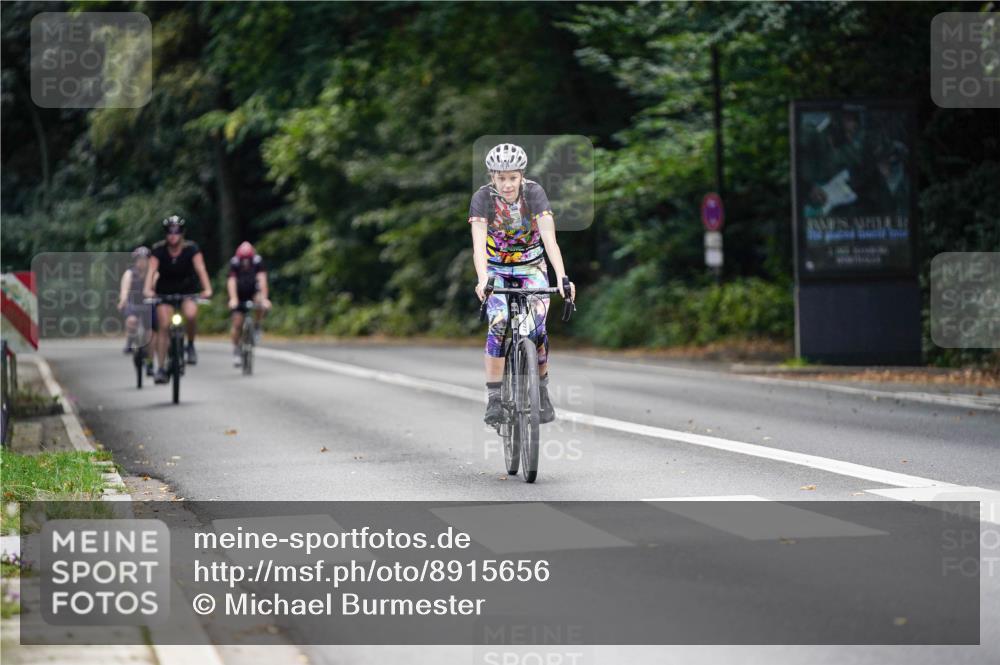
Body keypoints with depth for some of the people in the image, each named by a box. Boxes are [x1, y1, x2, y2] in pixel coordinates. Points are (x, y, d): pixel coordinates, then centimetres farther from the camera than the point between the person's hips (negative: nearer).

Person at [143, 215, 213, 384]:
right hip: (164, 292, 1)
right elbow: (151, 270, -26)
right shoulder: (158, 250, -15)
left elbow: (200, 268, -26)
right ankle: (161, 368, -4)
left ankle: (190, 345, -3)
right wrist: (148, 289, -44)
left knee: (191, 315, -30)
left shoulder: (191, 248, -15)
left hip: (187, 290, -1)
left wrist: (207, 289, -42)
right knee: (164, 327, -11)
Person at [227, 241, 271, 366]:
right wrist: (233, 299, -50)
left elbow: (262, 280, -33)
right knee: (237, 323, -7)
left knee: (260, 303, -34)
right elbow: (231, 281, -35)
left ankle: (256, 326, -9)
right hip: (239, 295, 0)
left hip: (254, 292, 0)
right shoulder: (234, 263, -24)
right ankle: (236, 352, 9)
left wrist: (264, 298, -46)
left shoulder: (258, 261, -23)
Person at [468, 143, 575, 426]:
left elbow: (549, 239, -29)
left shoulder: (534, 193, -20)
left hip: (531, 268, 1)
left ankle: (542, 392, 4)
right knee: (499, 322, -25)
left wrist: (561, 277, -43)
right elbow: (478, 245, -30)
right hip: (496, 270, 0)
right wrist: (482, 280, -47)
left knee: (537, 326, -18)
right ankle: (494, 398, -19)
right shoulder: (483, 198, -20)